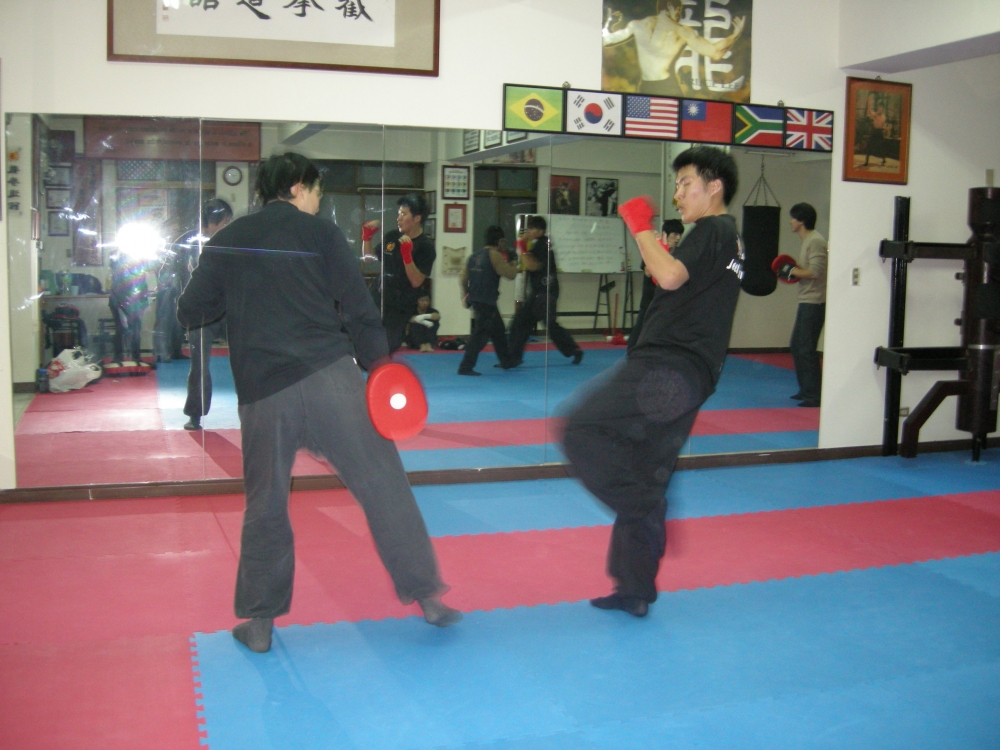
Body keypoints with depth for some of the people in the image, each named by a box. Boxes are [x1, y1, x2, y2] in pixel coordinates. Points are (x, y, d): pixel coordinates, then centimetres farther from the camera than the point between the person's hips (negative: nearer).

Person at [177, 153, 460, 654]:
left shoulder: (226, 242, 12)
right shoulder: (321, 233, 4)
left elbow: (190, 314, 15)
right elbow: (359, 306, 0)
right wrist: (378, 364, 9)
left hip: (262, 392, 3)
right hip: (329, 378, -3)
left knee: (264, 506, 15)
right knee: (383, 484, 4)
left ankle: (259, 623, 20)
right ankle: (426, 595, 8)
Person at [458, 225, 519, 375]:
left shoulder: (473, 256, 12)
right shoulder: (495, 255, -10)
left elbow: (464, 279, 14)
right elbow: (510, 274, -13)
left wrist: (466, 296, 28)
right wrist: (514, 265, 9)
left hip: (475, 299, 9)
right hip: (486, 302, -9)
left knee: (498, 330, 22)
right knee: (481, 334, -9)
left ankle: (506, 362, 34)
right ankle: (466, 367, -15)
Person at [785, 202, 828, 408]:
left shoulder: (815, 241, -15)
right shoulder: (807, 240, 17)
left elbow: (815, 272, -24)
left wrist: (794, 271, -11)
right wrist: (795, 270, 8)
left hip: (814, 303, -11)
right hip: (806, 301, 11)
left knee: (806, 349, -9)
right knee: (797, 346, 16)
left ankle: (815, 395, -5)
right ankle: (806, 389, 26)